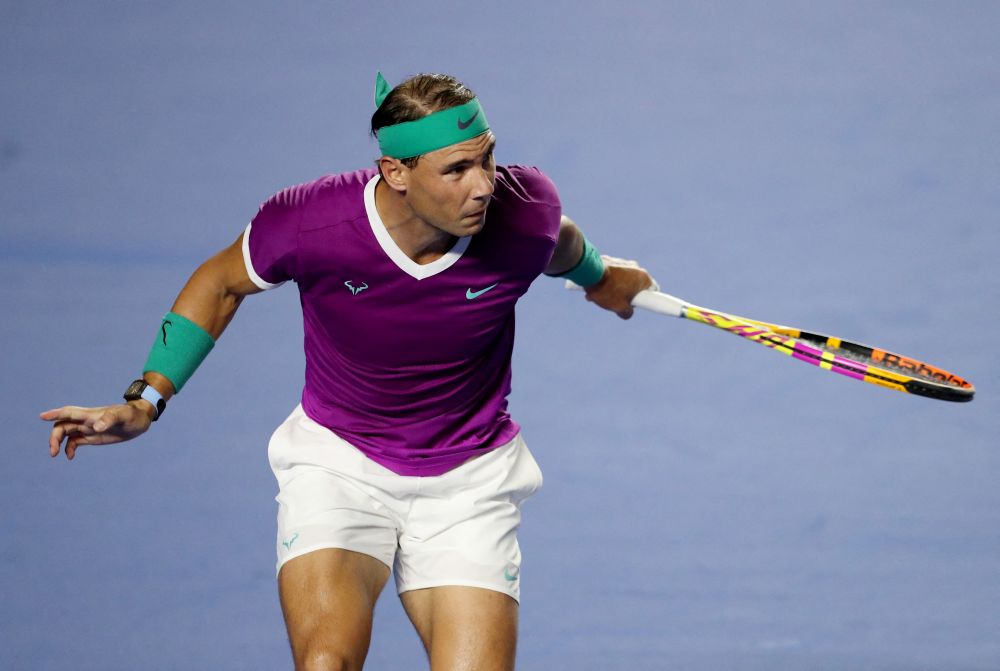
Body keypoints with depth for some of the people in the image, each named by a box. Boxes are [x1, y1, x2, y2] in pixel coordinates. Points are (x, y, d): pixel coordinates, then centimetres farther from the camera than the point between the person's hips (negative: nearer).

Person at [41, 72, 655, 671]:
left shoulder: (523, 209, -19)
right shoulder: (309, 221, -23)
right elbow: (221, 283, -1)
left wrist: (598, 276, 31)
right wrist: (144, 402, -4)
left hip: (468, 483, 2)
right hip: (337, 461, -2)